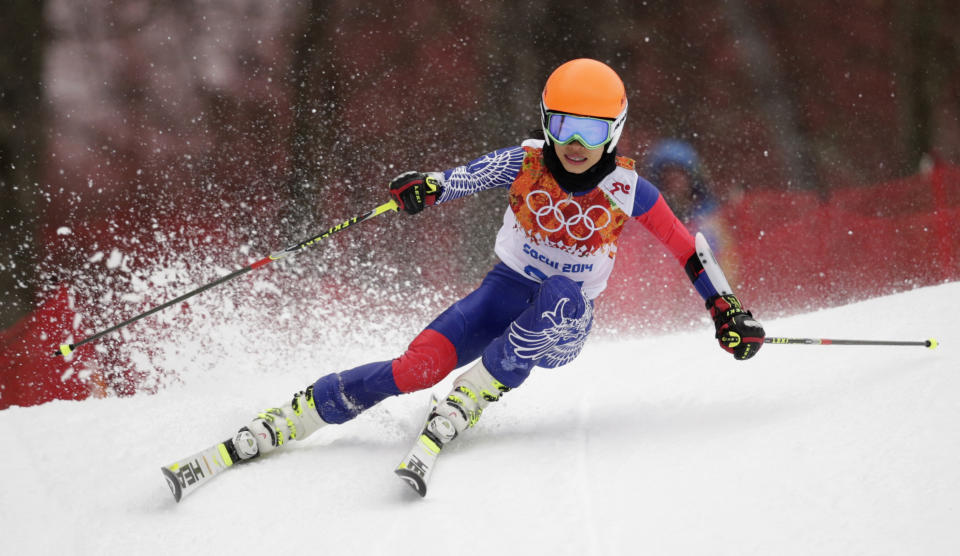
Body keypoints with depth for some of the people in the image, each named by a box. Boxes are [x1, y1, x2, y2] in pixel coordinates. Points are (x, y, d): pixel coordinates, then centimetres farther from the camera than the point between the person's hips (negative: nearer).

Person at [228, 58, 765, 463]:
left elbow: (685, 245, -2)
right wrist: (427, 186, -45)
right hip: (506, 293, 0)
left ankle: (470, 400, -29)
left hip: (565, 324, 0)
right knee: (419, 367, -24)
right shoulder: (525, 164, -10)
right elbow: (468, 177, -22)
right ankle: (290, 418, -17)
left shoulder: (626, 190, -11)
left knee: (560, 294, -39)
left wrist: (727, 312, -4)